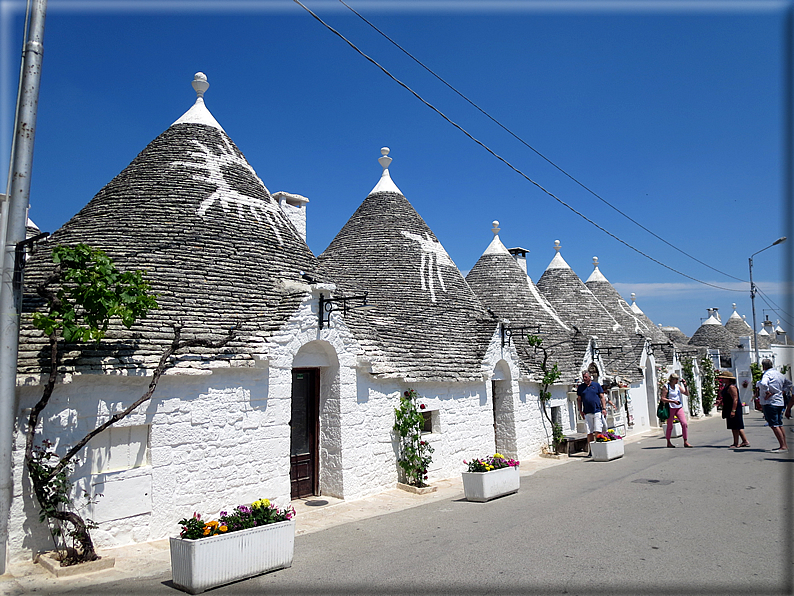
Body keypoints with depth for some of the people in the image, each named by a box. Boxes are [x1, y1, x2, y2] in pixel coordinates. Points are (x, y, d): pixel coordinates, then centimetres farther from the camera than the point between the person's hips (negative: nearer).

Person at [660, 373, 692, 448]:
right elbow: (663, 399, -12)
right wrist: (673, 401, -20)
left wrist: (685, 386, 0)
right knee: (670, 426, 3)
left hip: (679, 408, 5)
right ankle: (668, 443, 18)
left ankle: (686, 442, -1)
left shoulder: (678, 386, 10)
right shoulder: (666, 387, -7)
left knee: (684, 423, -8)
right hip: (670, 408, -5)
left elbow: (687, 394, 12)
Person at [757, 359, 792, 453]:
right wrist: (783, 392, 20)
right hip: (780, 402, 9)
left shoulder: (767, 374, -13)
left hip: (770, 402, -9)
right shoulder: (779, 374, 15)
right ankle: (785, 444, 19)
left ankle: (783, 447, -11)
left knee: (774, 425, -8)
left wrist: (768, 393, -20)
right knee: (779, 425, 15)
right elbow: (789, 383, 30)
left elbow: (763, 384, -34)